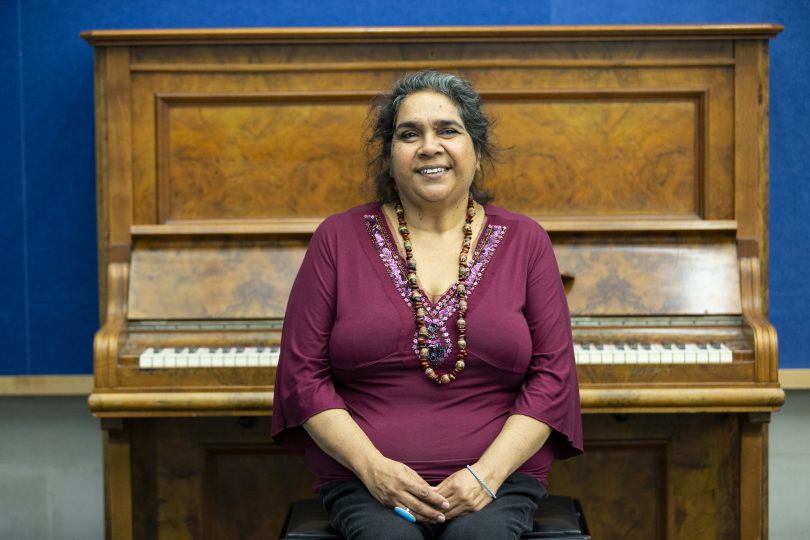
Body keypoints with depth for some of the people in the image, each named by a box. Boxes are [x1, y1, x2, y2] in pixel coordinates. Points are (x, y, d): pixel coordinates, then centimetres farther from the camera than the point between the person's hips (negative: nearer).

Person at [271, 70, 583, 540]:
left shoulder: (525, 241, 8)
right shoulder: (339, 238, 6)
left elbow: (552, 374, 3)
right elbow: (303, 372, 3)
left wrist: (486, 474, -11)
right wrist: (372, 466, -11)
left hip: (495, 476, 1)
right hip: (367, 480, 0)